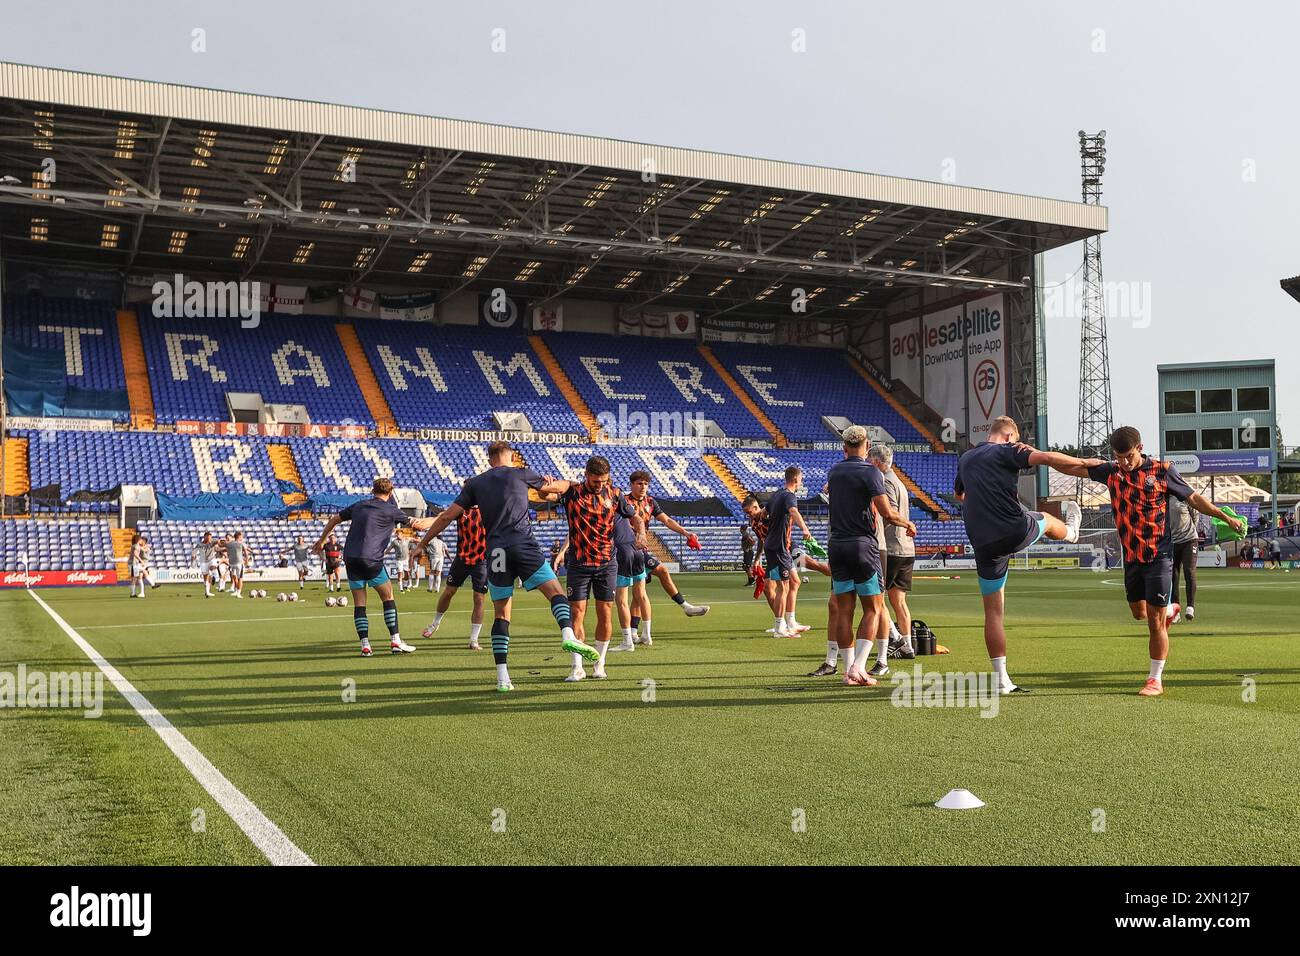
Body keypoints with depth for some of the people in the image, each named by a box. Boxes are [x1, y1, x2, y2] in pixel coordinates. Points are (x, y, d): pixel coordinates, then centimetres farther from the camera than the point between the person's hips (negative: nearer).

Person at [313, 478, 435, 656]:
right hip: (371, 560, -4)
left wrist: (322, 541, 38)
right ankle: (395, 641, 3)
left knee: (359, 603, 7)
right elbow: (419, 524, 4)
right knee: (388, 597, 8)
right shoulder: (391, 510, 2)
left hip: (350, 559, 5)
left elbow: (334, 519, 25)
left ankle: (365, 645, 0)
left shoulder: (359, 506, 17)